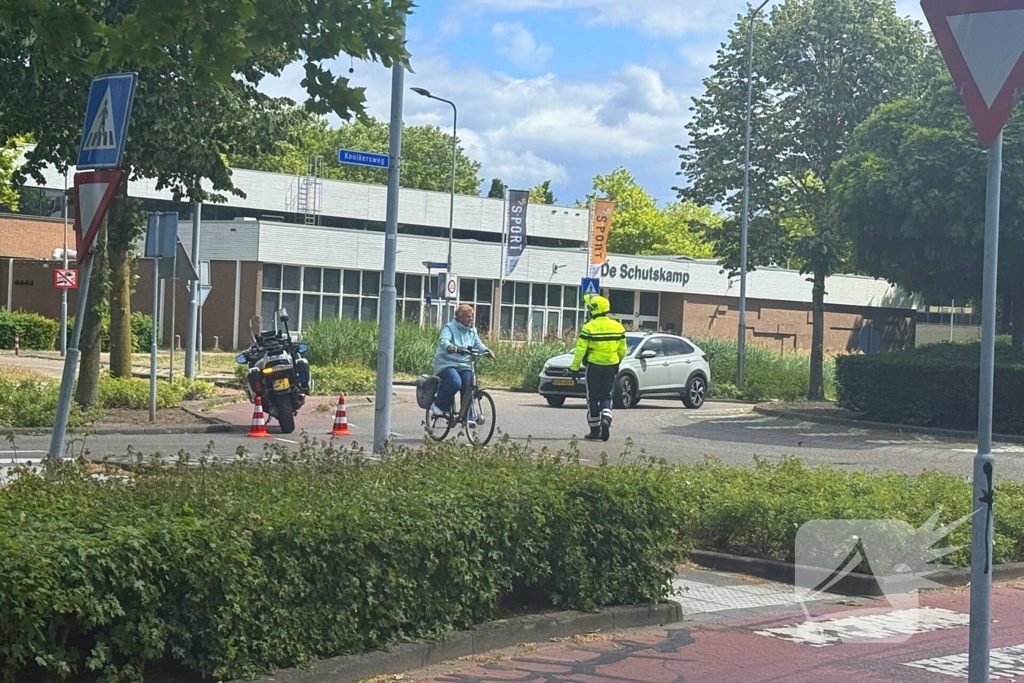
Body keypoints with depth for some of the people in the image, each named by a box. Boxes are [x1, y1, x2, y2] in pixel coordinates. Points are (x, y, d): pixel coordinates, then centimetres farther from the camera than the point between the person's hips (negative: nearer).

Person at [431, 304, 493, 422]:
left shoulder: (472, 331, 15)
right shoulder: (450, 327, -5)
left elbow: (478, 344, 7)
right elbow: (443, 340, -22)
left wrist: (486, 350, -16)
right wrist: (449, 347, -45)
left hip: (465, 365, 6)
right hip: (447, 364, -6)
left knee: (468, 388, -12)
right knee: (455, 382, -30)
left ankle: (468, 417, -3)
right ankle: (437, 405, -9)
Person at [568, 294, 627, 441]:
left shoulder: (589, 327, -12)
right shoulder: (618, 327, 3)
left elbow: (580, 350, -12)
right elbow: (622, 350, 10)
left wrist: (574, 367, -4)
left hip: (594, 366, -4)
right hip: (611, 367, 4)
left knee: (593, 398, 6)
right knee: (606, 396, 11)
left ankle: (595, 430, 7)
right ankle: (606, 419, -16)